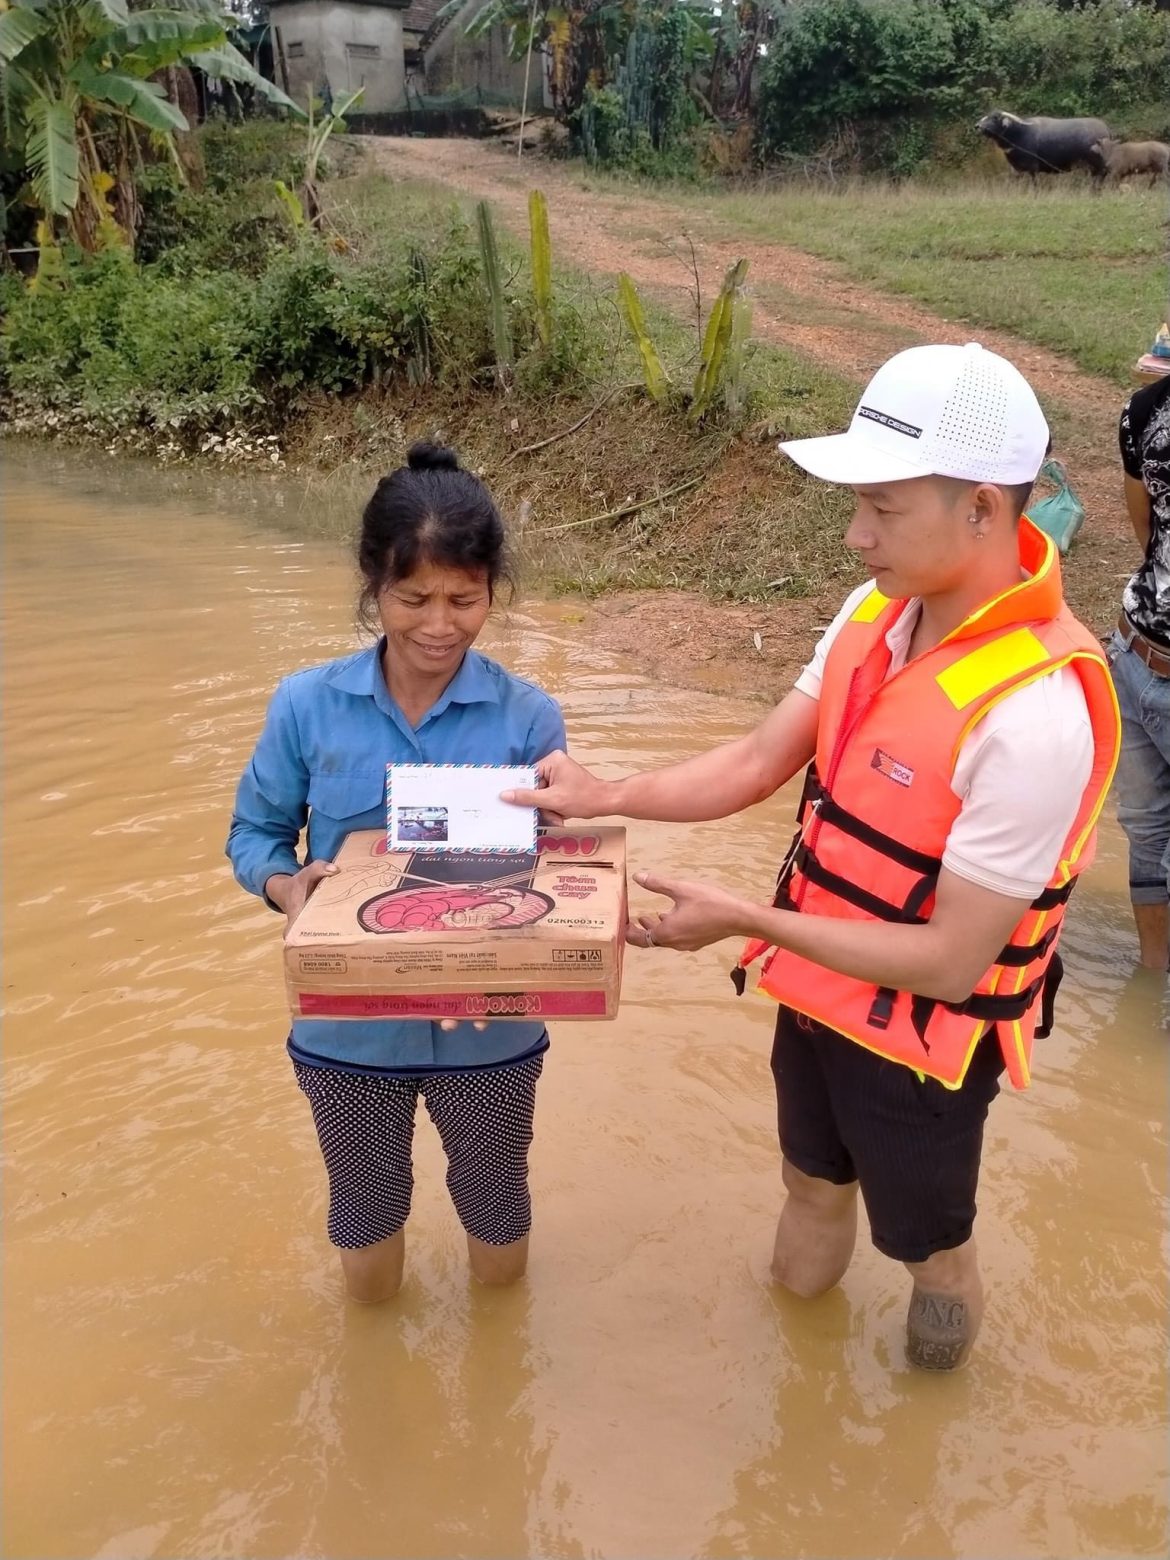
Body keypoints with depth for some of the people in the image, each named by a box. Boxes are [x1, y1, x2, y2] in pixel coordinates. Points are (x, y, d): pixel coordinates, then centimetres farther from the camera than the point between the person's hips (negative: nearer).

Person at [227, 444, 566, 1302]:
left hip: (488, 1029, 0)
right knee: (370, 1277, 24)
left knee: (500, 1261, 23)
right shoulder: (307, 704, -12)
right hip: (349, 1026, 1)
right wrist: (288, 887, -23)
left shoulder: (528, 717, -14)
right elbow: (254, 833, 0)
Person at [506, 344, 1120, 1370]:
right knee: (812, 1188, 29)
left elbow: (951, 960, -27)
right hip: (818, 991, 7)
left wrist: (747, 920, -25)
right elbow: (759, 763, -1)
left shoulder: (1036, 712, -32)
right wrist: (604, 797, -11)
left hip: (923, 1039, -7)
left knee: (926, 1243, 20)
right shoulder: (881, 610, -8)